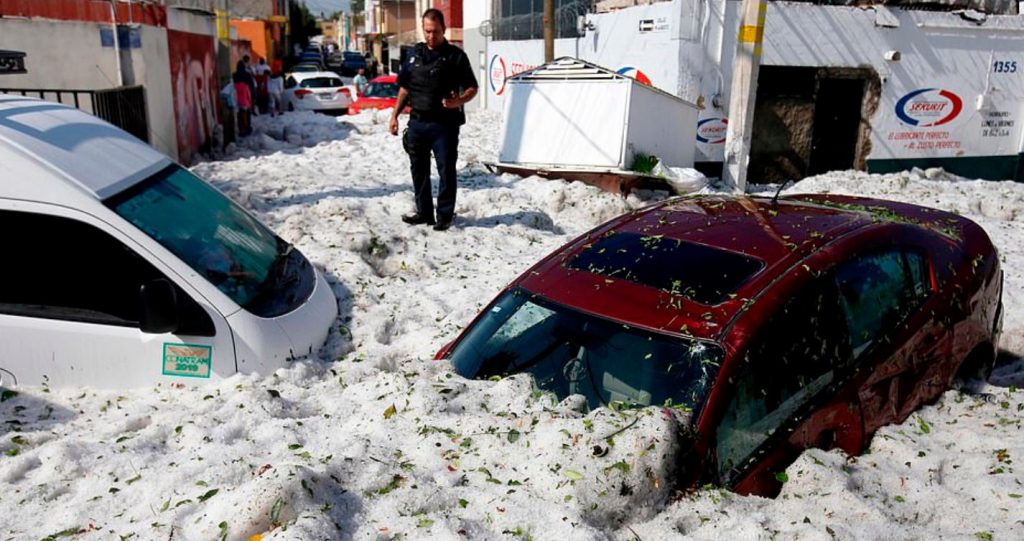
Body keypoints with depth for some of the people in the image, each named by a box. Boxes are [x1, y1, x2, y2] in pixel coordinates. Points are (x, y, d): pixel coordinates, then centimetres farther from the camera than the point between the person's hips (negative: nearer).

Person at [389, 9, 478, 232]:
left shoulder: (455, 56, -2)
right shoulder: (414, 54, 12)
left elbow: (472, 88, -1)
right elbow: (404, 88, 17)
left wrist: (458, 101, -22)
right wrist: (395, 115, 10)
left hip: (444, 124, -5)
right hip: (417, 122, 5)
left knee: (446, 170, -2)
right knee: (418, 170, 11)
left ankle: (444, 215, 9)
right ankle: (424, 212, 23)